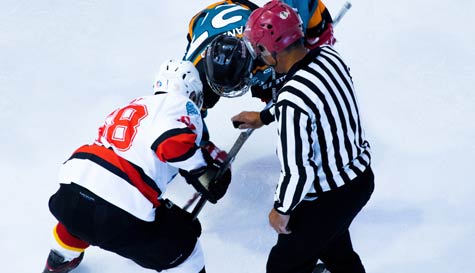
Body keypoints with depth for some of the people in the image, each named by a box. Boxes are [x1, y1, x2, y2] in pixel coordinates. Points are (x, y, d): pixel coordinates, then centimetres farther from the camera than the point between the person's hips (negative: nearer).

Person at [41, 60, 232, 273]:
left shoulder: (128, 109, 31)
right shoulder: (181, 105, 8)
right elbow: (175, 144, -14)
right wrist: (205, 170, 1)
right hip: (119, 215, -7)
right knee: (181, 241, 15)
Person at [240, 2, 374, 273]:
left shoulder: (292, 100, -34)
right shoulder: (330, 55, -9)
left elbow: (298, 171, -27)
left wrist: (281, 210, -8)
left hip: (329, 199, -8)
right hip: (362, 178, 8)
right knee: (333, 245, 35)